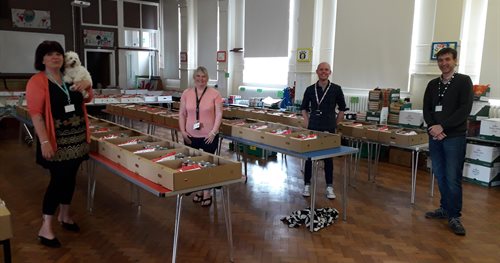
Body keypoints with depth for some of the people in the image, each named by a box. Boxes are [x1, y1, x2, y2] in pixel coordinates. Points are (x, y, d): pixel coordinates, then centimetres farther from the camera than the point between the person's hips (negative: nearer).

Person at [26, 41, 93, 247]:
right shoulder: (37, 81, -10)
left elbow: (87, 99, 20)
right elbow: (35, 114, -16)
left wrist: (87, 85, -3)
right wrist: (44, 141, -23)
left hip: (76, 138, 6)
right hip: (57, 141, -6)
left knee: (70, 177, 14)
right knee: (58, 179, -5)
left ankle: (64, 215, 32)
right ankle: (45, 228, 7)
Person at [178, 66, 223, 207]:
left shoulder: (214, 93, -6)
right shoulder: (186, 93, 3)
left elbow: (219, 114, -7)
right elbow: (182, 114, 7)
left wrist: (213, 132, -14)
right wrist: (182, 131, -2)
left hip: (209, 136, -3)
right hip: (191, 136, 3)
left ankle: (207, 192, 18)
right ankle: (198, 190, 29)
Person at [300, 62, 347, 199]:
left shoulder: (336, 89, 0)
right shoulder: (310, 89, 3)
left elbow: (342, 109, 8)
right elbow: (304, 107, 13)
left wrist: (335, 123, 4)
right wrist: (307, 122, 2)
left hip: (329, 129, -1)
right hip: (312, 128, 1)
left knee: (328, 158, 5)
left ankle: (329, 187, 14)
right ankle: (307, 184, 15)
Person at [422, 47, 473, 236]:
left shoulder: (464, 81, -2)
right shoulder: (432, 84, 12)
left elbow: (465, 110, -12)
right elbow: (426, 109, 8)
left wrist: (442, 127, -17)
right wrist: (433, 127, -10)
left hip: (454, 137, -5)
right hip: (434, 137, 5)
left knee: (453, 179, -4)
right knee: (440, 176, 11)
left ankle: (454, 216, 6)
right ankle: (445, 208, 25)